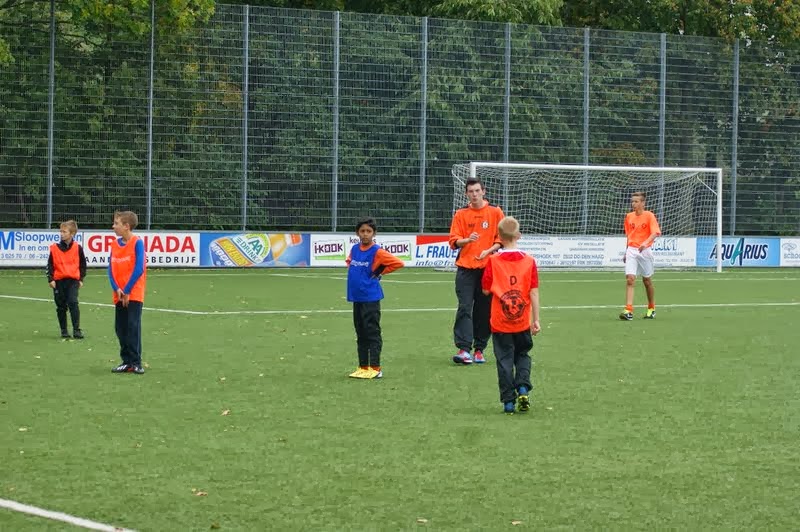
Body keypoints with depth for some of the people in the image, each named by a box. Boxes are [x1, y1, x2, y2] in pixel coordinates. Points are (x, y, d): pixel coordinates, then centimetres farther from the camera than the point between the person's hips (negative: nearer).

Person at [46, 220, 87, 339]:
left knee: (73, 303, -14)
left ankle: (76, 329, -11)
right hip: (58, 281, 2)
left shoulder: (77, 248, 0)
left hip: (73, 280, -2)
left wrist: (81, 279, 6)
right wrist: (50, 279, -4)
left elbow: (82, 264, 9)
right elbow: (50, 265, 4)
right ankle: (64, 330, 17)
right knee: (61, 306, 7)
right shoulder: (55, 248, 0)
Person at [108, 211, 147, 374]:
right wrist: (117, 289, -9)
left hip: (134, 293, -6)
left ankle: (136, 362, -5)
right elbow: (111, 269, 6)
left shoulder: (137, 243, -8)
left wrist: (127, 290, -14)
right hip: (119, 295, 6)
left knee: (133, 326, -9)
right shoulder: (115, 244, 9)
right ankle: (127, 361, 13)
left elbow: (139, 268, -13)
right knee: (120, 327, 6)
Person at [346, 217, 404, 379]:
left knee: (372, 333, -4)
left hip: (370, 299, -7)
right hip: (356, 297, 7)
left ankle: (375, 368, -3)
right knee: (361, 334, 12)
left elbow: (398, 263, -16)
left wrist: (379, 273, -8)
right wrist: (353, 272, 11)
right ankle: (363, 367, 18)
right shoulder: (354, 249, 8)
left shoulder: (377, 252, -11)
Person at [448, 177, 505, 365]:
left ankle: (479, 349, 10)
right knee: (465, 308, -9)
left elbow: (501, 239, 4)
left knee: (484, 310, 2)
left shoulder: (495, 212, 5)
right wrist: (467, 240, -16)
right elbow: (453, 241, 4)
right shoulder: (460, 214, 8)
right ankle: (464, 348, -13)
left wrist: (488, 251, -12)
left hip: (488, 267, 0)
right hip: (465, 267, 0)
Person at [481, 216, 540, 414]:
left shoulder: (493, 261, -7)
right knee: (523, 355, 19)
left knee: (504, 360, 6)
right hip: (523, 322, 1)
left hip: (500, 322, -1)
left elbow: (486, 290, -3)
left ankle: (509, 401, 4)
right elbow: (534, 292, -4)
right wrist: (536, 319, 0)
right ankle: (523, 388, -1)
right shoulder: (529, 261, -4)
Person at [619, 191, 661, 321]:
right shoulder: (629, 216, 9)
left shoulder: (649, 216, -6)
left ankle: (651, 309, 30)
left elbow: (655, 233, -18)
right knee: (629, 279, -13)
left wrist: (646, 242, -35)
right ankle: (628, 311, -20)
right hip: (631, 250, 3)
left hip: (644, 251, -3)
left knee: (647, 280, 10)